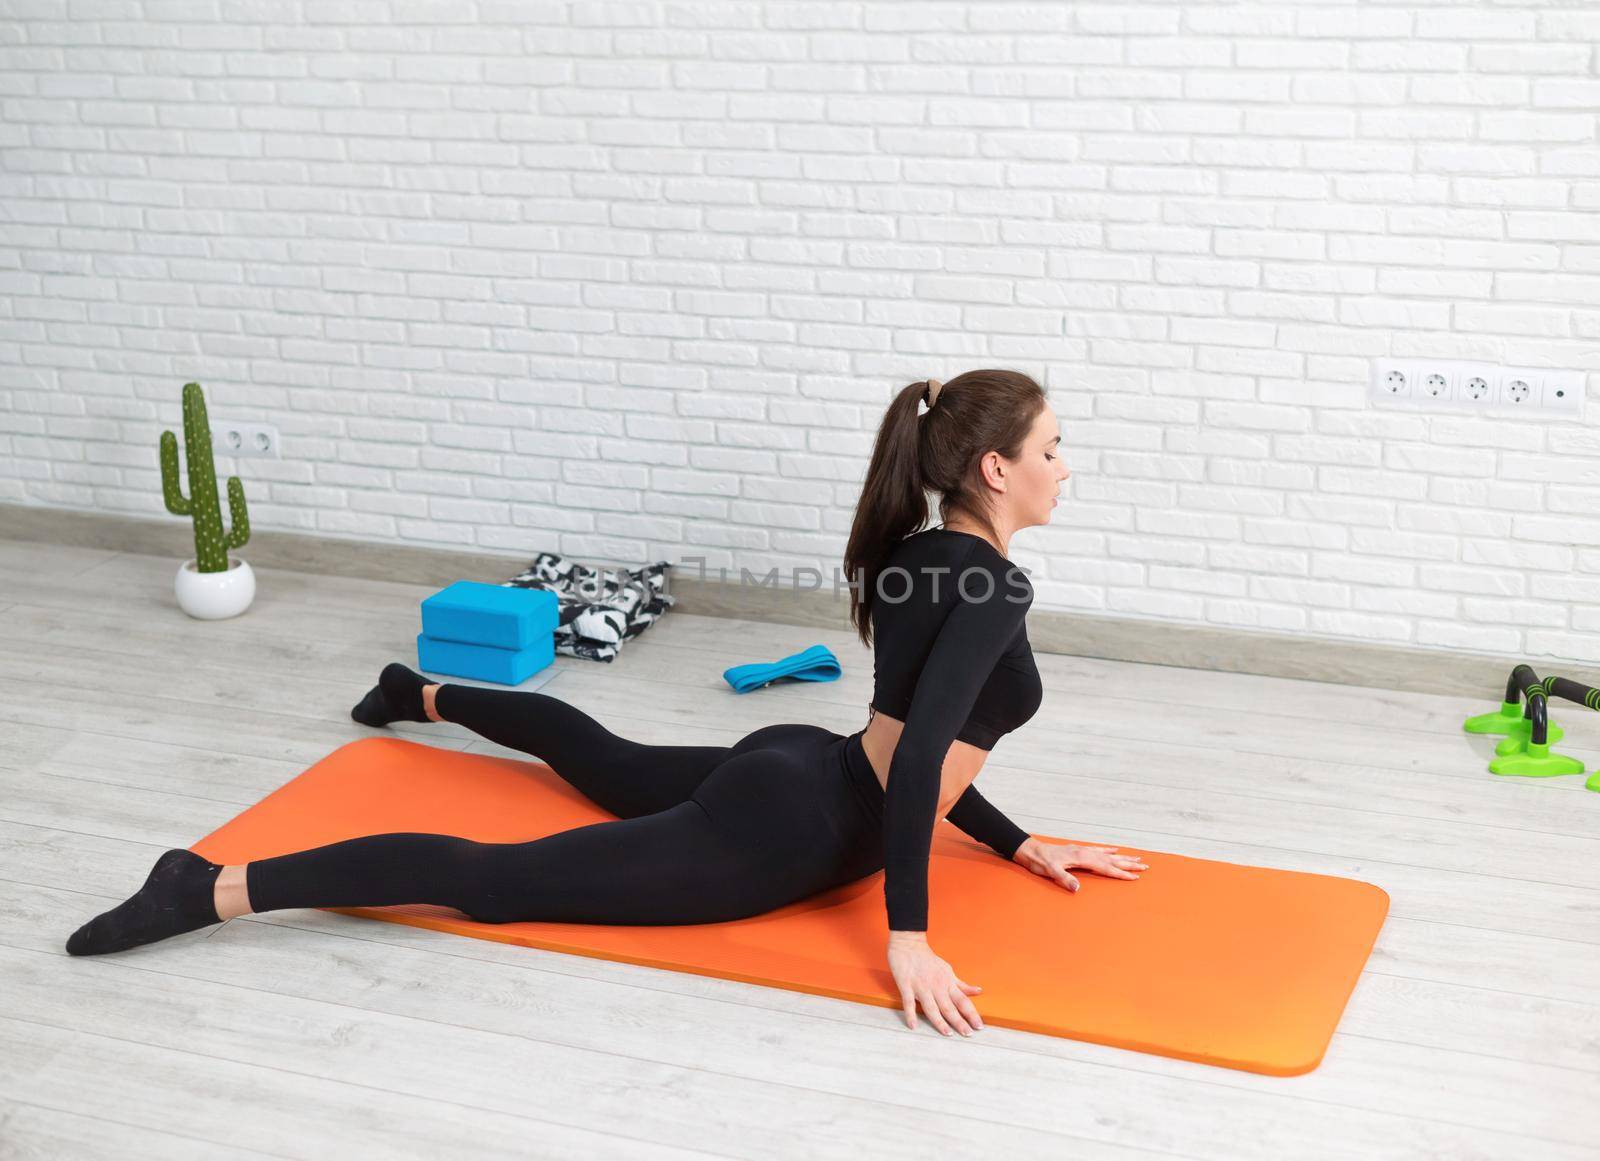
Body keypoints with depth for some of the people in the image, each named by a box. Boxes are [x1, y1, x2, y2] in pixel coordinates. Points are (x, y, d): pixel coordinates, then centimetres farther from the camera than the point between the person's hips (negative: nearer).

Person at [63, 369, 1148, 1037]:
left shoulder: (921, 558, 10)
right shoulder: (991, 589, -20)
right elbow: (919, 758, -29)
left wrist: (1019, 844, 19)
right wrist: (909, 939, -27)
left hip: (791, 777, 10)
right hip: (791, 831, -10)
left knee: (607, 758, 39)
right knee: (494, 880, -14)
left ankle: (426, 694, 63)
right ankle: (214, 891, -17)